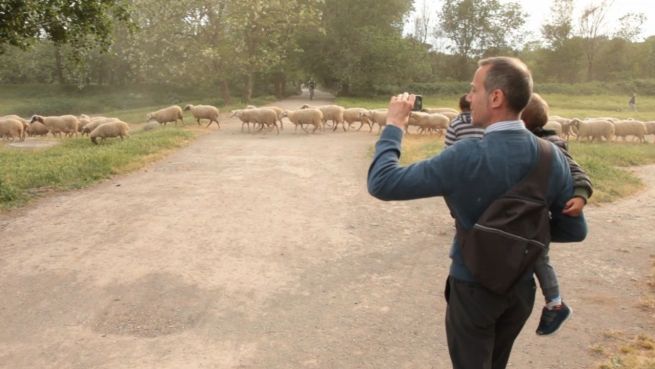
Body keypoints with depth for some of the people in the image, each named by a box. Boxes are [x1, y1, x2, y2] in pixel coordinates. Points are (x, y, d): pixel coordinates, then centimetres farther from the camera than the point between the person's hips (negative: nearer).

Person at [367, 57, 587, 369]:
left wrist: (394, 125, -12)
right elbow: (574, 230, -2)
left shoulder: (467, 156, -27)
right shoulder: (552, 157, -11)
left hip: (473, 288, -5)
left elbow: (382, 183, -24)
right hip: (522, 287, 5)